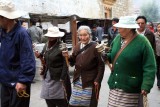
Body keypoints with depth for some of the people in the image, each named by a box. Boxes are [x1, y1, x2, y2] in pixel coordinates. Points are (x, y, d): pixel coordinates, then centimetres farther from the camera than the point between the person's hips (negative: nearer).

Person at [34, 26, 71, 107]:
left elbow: (65, 63, -14)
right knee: (48, 99, 14)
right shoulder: (46, 45, 7)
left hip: (58, 77, -6)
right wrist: (39, 55, -5)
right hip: (47, 76, 7)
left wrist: (63, 78, -17)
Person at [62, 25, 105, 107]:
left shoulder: (95, 47, -13)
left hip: (90, 82, -6)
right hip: (77, 81, 6)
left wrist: (98, 80, -15)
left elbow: (101, 65, -12)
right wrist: (68, 56, -8)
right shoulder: (77, 46, 5)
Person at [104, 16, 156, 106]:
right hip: (114, 85, 6)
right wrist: (105, 55, -4)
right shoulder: (117, 38, 5)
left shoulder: (142, 42, -14)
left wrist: (146, 86, -22)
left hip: (130, 89, -5)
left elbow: (149, 67, -15)